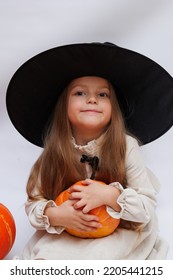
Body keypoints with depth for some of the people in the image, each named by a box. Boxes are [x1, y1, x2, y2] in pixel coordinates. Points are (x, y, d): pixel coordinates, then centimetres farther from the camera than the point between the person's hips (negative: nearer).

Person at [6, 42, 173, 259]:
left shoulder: (127, 147, -15)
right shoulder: (53, 154, -10)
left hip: (119, 234, -1)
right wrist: (54, 215, -26)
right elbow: (33, 203, -4)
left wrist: (110, 196, -30)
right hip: (64, 237, 2)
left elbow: (148, 207, -13)